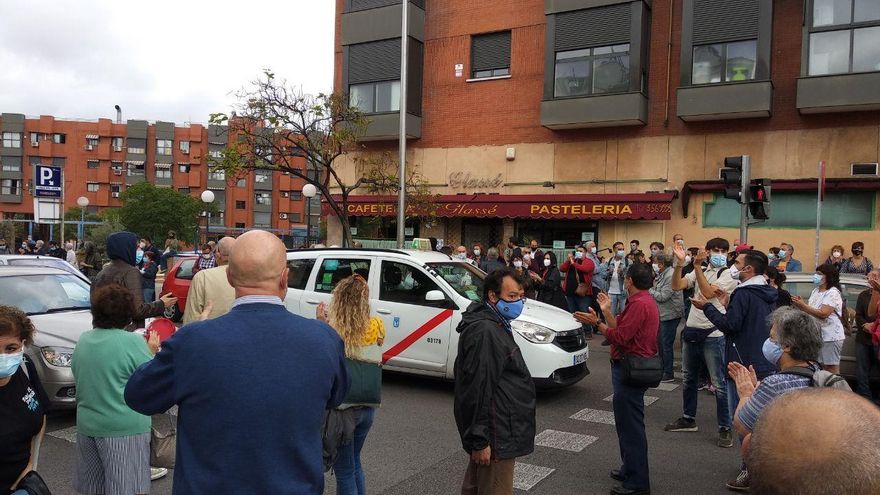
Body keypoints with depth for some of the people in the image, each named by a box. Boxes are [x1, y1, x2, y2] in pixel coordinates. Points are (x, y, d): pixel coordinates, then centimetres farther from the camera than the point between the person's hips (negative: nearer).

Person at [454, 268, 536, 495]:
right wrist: (479, 440, -24)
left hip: (498, 428, 11)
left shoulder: (495, 325, 13)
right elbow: (477, 389, -25)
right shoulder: (484, 332, -22)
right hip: (495, 435, -11)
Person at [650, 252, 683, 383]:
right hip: (662, 313, 10)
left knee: (667, 344, -3)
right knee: (661, 343, 17)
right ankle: (663, 369, 29)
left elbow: (662, 296, -21)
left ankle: (668, 374, 6)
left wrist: (649, 290, -9)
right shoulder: (662, 274, 11)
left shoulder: (671, 276, -19)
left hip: (670, 314, -10)